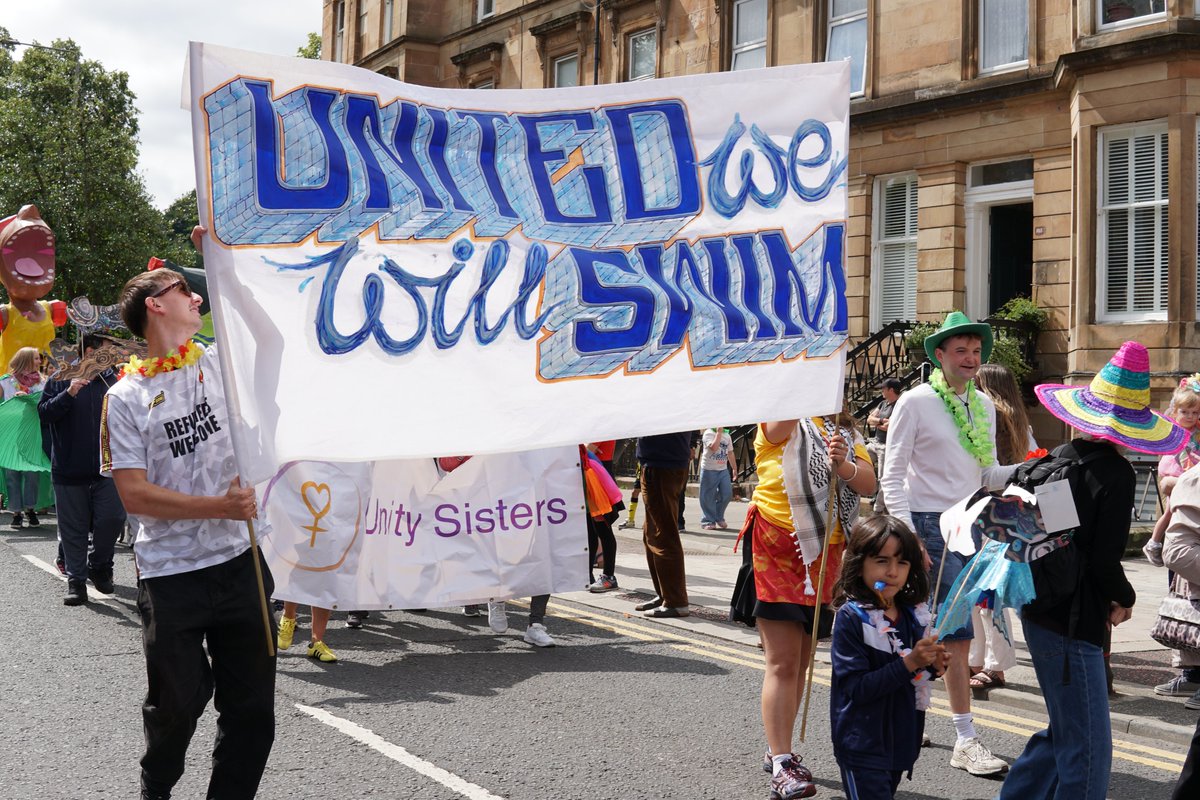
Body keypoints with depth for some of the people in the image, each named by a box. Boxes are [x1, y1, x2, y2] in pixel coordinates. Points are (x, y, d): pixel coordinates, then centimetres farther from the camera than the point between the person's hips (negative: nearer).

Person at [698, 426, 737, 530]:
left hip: (723, 470, 6)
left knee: (727, 494, 0)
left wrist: (734, 469, 17)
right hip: (709, 470, -6)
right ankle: (708, 521, 10)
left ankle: (719, 518, 18)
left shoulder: (727, 435, 11)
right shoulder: (708, 433, -8)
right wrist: (719, 432, -20)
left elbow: (730, 453, 18)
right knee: (708, 497, -1)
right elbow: (714, 447, -26)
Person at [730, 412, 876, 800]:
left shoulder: (845, 431, 11)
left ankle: (778, 750, 26)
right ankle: (782, 765, -8)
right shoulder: (778, 426, -4)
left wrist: (844, 465, -21)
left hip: (824, 552, 6)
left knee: (800, 661, 14)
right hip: (775, 551, -6)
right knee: (783, 662, -9)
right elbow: (787, 413, -28)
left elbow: (868, 483, -2)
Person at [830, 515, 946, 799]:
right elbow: (857, 688, -21)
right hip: (862, 744, -7)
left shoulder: (913, 615, 4)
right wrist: (910, 663, -26)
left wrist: (932, 666, -3)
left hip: (901, 741, 7)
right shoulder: (851, 617, -16)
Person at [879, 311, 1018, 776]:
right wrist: (907, 536, -15)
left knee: (931, 633, 12)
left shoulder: (984, 406, 14)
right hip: (931, 527, -6)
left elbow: (988, 475, 16)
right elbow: (892, 476, -7)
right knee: (959, 631, -11)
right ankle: (966, 741, -8)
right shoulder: (915, 402, -5)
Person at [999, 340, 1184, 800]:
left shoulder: (1060, 458, 6)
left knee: (1064, 732, 22)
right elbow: (1105, 560, -19)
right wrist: (1125, 599, 1)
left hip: (1041, 612, 8)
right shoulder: (1116, 474, -15)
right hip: (1074, 624, -8)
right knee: (1089, 750, -2)